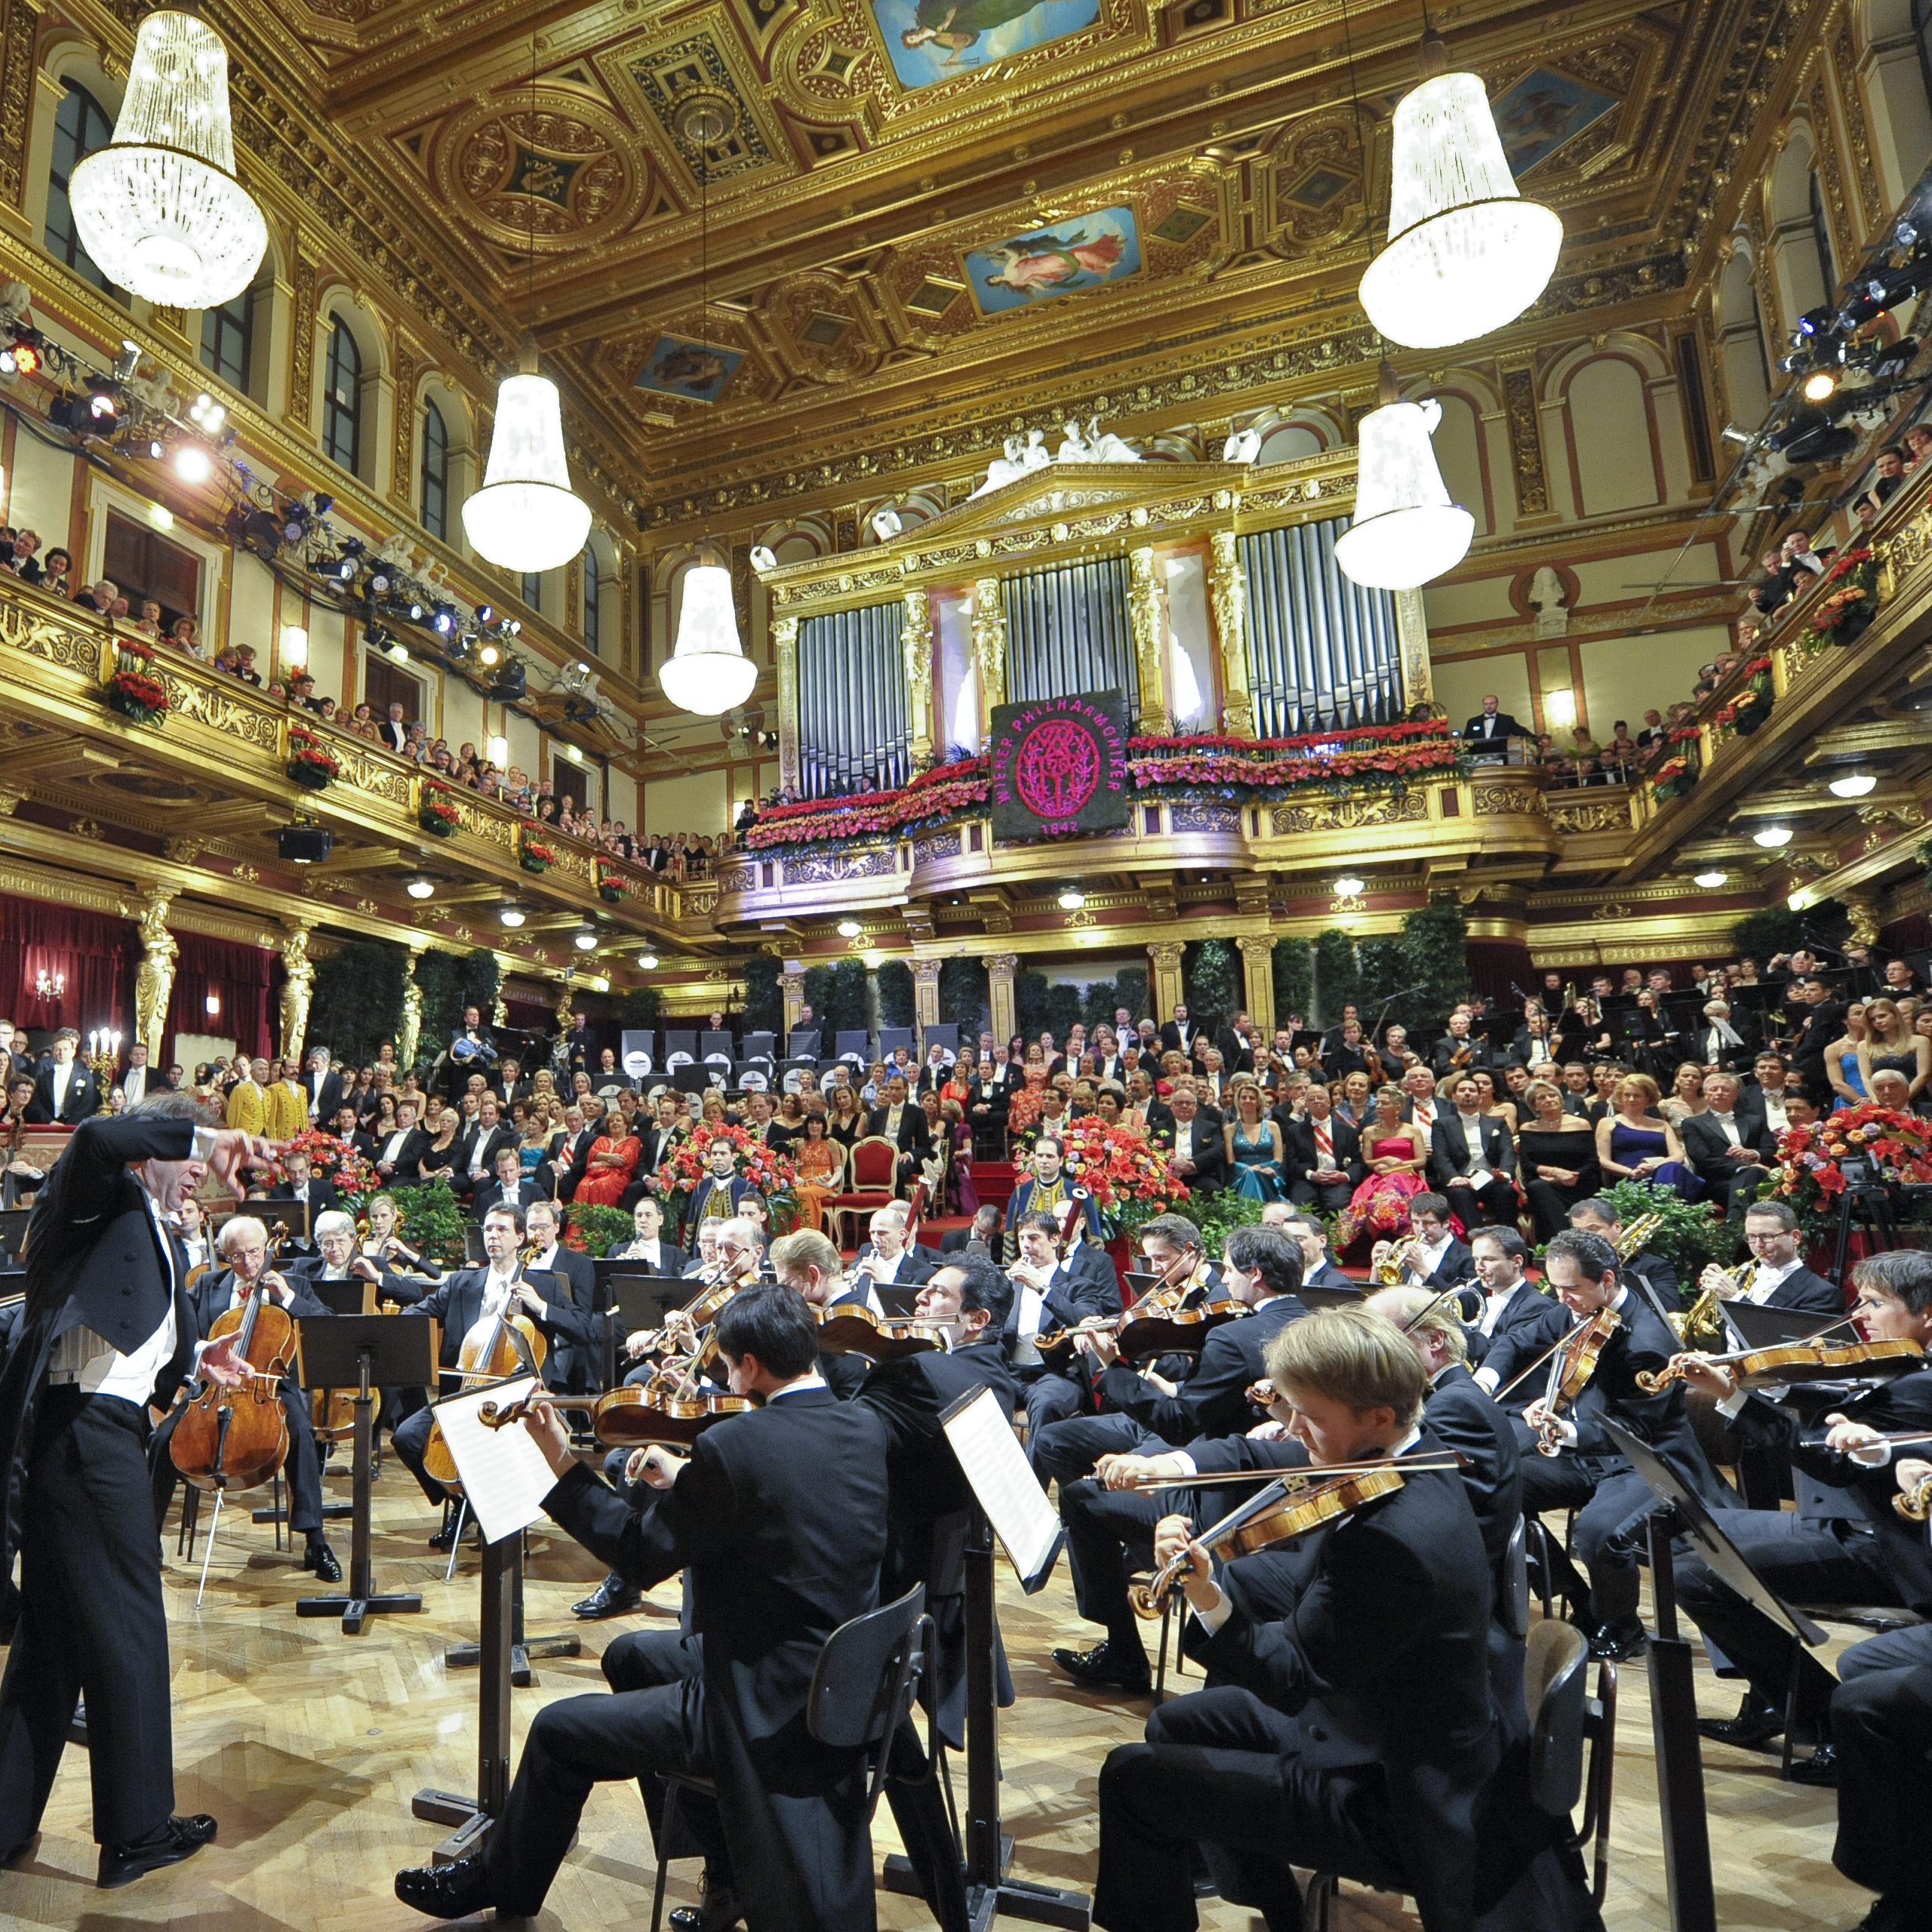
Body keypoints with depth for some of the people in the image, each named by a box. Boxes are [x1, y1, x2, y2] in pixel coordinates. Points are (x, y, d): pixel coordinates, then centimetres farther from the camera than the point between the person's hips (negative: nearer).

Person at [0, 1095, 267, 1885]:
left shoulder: (163, 1243, 19)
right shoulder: (101, 1203, -6)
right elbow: (94, 1138, -31)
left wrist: (197, 1361, 8)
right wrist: (200, 1133, -28)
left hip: (98, 1433, 10)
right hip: (85, 1431, -9)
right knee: (129, 1622, 0)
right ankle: (137, 1830, 13)